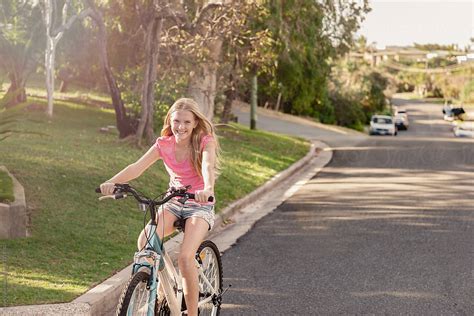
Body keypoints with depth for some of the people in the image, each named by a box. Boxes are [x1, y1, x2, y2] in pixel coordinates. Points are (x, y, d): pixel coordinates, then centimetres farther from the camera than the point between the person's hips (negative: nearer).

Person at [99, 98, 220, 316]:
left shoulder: (205, 142, -14)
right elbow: (138, 167, -18)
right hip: (173, 203, 4)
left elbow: (208, 166, -36)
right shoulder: (164, 144, -4)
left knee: (185, 257, -25)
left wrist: (208, 189, -58)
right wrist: (112, 182, -37)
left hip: (200, 204, -4)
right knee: (144, 242, -22)